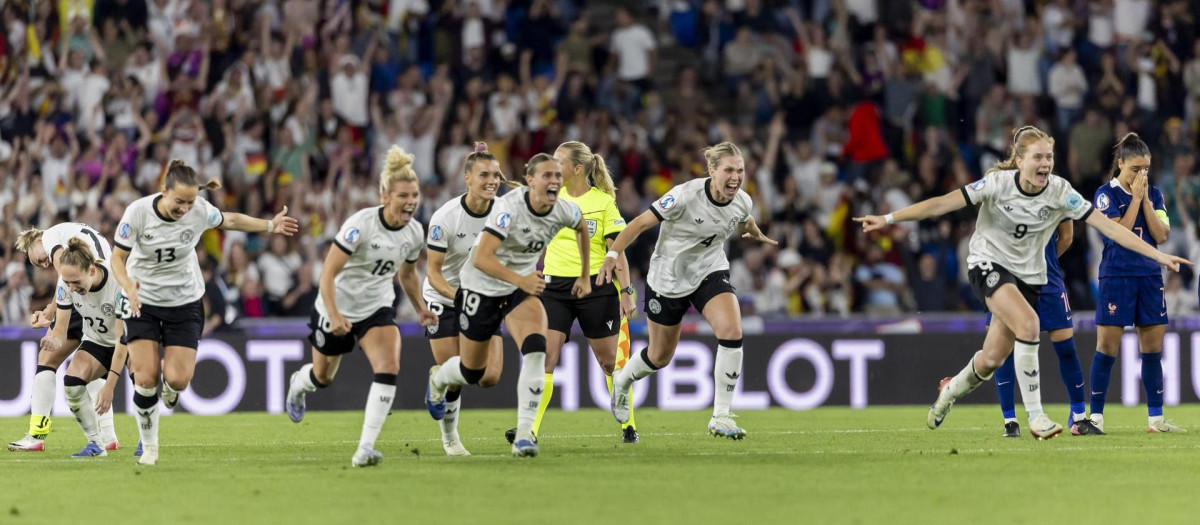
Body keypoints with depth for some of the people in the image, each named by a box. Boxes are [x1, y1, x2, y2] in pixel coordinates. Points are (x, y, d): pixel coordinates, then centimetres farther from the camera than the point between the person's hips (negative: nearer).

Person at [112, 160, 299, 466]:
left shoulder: (200, 211, -15)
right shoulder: (138, 212, -20)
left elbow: (230, 221, 8)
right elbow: (118, 258, -12)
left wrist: (271, 226, 9)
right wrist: (128, 287, -31)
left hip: (184, 302, 1)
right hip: (142, 302, -1)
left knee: (177, 379, -12)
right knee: (145, 379, -13)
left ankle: (169, 381, 28)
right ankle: (149, 446, 7)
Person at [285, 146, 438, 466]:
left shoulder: (414, 233, -7)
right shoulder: (361, 224, -26)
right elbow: (328, 274, -25)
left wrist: (420, 308, 9)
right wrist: (334, 316, -34)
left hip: (378, 308, 4)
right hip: (338, 308, -4)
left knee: (388, 369, -23)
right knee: (323, 377, 18)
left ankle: (365, 448, -23)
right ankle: (299, 383, 58)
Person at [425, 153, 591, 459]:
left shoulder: (564, 211, -11)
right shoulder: (510, 208, -29)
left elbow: (582, 228, 15)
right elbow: (481, 259, -35)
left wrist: (585, 276, 16)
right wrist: (520, 280, -44)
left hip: (522, 288, 4)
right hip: (482, 288, -4)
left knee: (536, 351, -25)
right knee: (472, 372, 11)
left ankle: (523, 437, -23)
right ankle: (439, 378, 51)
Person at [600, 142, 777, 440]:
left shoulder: (742, 202, -11)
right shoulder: (686, 196, -27)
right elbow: (642, 223, -21)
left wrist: (755, 234, 36)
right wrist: (612, 254, -29)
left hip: (711, 272, 4)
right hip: (669, 279, -4)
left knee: (732, 331, -24)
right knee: (660, 357, 12)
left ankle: (721, 417, -15)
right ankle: (622, 381, 48)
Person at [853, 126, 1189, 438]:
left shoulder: (1060, 192, -12)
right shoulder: (998, 183, -18)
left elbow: (1109, 227, -12)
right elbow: (941, 204, -18)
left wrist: (1158, 255, -17)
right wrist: (888, 219, -25)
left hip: (1028, 274, 4)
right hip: (989, 264, -4)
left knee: (993, 359, 4)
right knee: (1028, 324, -30)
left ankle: (950, 390, 39)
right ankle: (1035, 416, -22)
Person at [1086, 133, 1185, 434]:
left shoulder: (1154, 194, 9)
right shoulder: (1106, 194, -4)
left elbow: (1161, 235, -2)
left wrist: (1145, 198, -7)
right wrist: (1135, 197, -13)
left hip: (1150, 276, 5)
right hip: (1117, 277, -5)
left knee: (1153, 349, 5)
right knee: (1107, 348, -5)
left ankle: (1156, 418, 10)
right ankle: (1096, 417, 0)